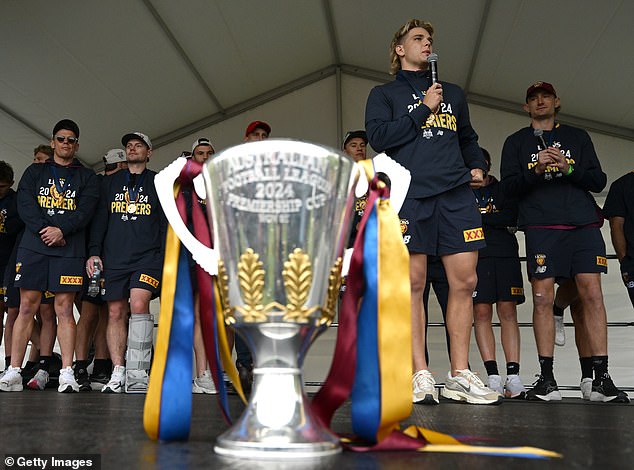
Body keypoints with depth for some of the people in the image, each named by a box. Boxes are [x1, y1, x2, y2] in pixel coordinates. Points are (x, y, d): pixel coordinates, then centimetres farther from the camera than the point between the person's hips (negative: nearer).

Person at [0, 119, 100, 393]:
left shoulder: (87, 177, 14)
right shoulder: (34, 172, 17)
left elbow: (85, 210, 0)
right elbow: (25, 205, 3)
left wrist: (61, 230, -15)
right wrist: (44, 231, -12)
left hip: (69, 249, -1)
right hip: (33, 247, 1)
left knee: (64, 309, -5)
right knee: (27, 307, -1)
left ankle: (67, 373, -6)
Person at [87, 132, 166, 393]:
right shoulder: (110, 182, 20)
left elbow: (166, 224, 8)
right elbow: (100, 220, 15)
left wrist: (166, 259, -2)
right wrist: (94, 252, 3)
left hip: (148, 256, -3)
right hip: (114, 257, 3)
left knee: (139, 303, -20)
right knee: (116, 313, -1)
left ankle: (137, 375, -19)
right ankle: (118, 373, 2)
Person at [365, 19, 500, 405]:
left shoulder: (453, 93, 26)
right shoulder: (384, 94, 15)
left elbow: (468, 138, 34)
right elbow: (378, 136, -3)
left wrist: (477, 166, 14)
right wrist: (424, 109, -2)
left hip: (455, 194, 4)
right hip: (409, 195, -3)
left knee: (465, 282, -2)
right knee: (413, 284, -5)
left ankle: (460, 375, 7)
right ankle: (421, 375, 3)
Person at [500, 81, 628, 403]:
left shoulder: (578, 137, 21)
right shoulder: (516, 142, 17)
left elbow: (599, 181, 11)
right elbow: (509, 187, 5)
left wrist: (568, 169, -7)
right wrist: (536, 170, -12)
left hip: (584, 224, 2)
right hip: (541, 227, -1)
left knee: (592, 295, -7)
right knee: (542, 298, -7)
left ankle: (601, 379, -2)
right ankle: (547, 380, -3)